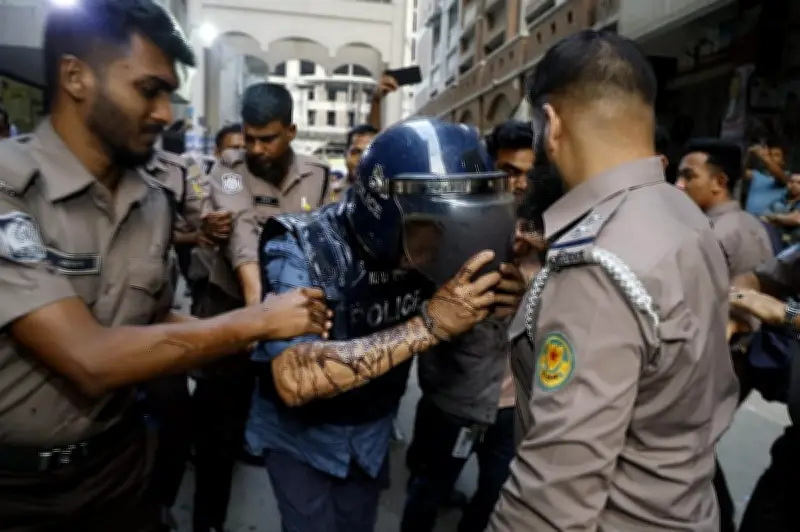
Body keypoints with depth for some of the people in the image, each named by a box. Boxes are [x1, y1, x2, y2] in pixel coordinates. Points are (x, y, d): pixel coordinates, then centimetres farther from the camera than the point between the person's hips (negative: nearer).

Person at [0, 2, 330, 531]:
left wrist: (278, 331, -7)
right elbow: (90, 359, -28)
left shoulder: (154, 202, -1)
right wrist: (257, 320, -23)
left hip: (116, 457, 5)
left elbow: (153, 321, 5)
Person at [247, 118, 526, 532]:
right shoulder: (302, 248, -29)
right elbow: (294, 380, -40)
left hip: (372, 432, 5)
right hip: (301, 434, -4)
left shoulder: (421, 247, -14)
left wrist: (489, 304, -25)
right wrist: (428, 324, -45)